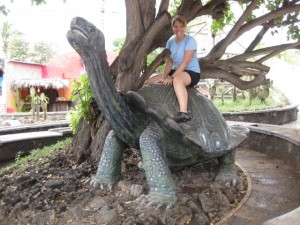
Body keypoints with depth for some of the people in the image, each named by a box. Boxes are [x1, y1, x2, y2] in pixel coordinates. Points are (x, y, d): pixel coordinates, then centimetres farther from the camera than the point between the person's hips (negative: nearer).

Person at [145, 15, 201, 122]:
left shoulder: (190, 40, -10)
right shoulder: (170, 42, 8)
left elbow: (185, 62, -19)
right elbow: (169, 62, 3)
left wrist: (171, 77, -26)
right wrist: (165, 76, -15)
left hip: (192, 73, -7)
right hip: (176, 72, 7)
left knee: (177, 79, -43)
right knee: (147, 82, 0)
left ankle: (184, 113, -47)